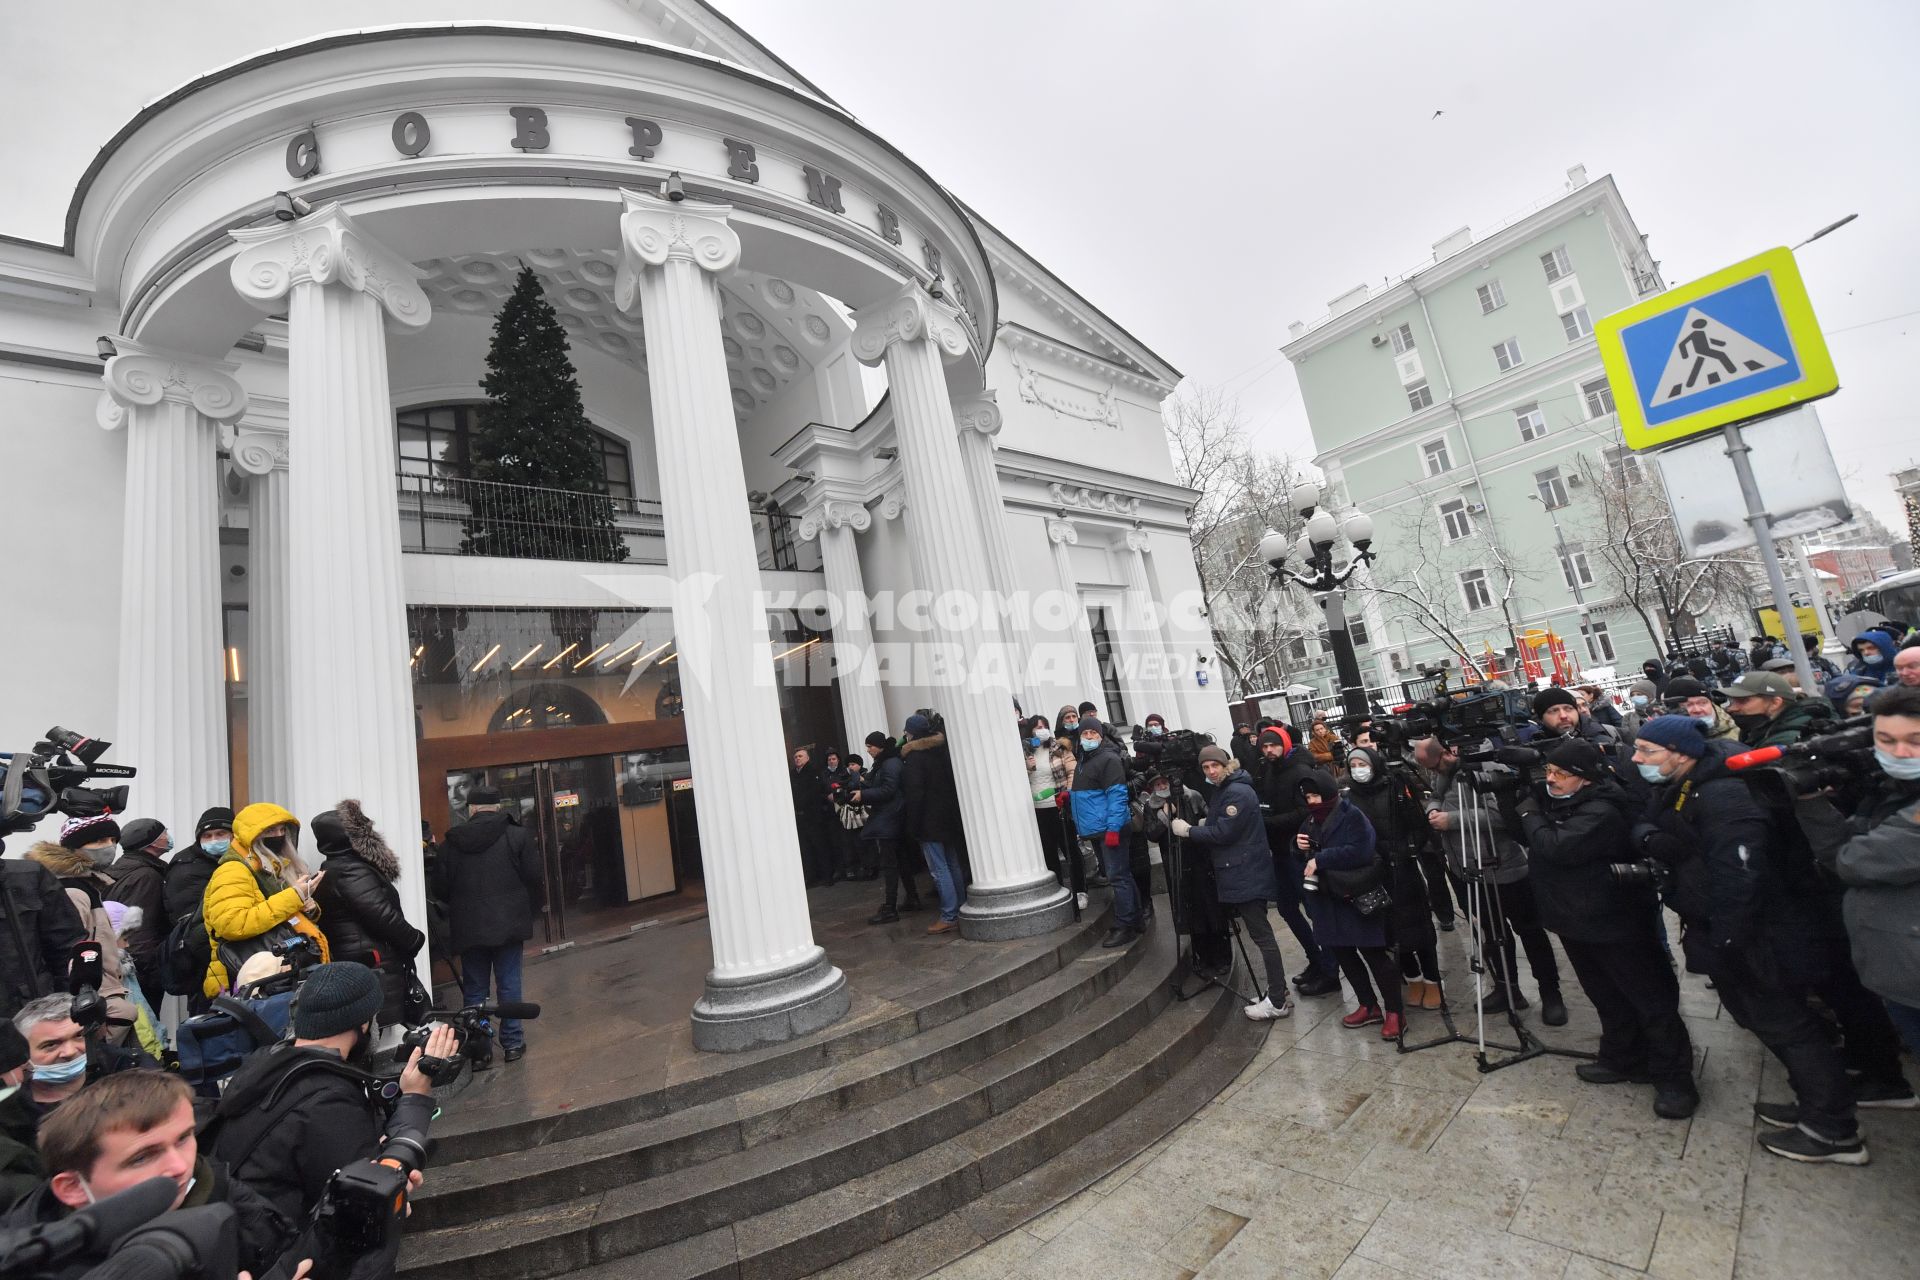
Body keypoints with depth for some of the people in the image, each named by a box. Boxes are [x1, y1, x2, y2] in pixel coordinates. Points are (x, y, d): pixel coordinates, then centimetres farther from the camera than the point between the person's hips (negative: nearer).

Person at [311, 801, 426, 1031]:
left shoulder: (328, 874, 16)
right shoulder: (352, 871, -12)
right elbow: (383, 916, -19)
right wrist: (415, 939, -5)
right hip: (377, 968, -9)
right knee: (387, 1032, -9)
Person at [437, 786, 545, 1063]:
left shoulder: (453, 842, 0)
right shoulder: (517, 835, -6)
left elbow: (443, 887, 4)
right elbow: (534, 877, -5)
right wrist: (536, 906, 12)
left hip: (468, 928, 1)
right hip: (508, 923, -1)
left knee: (474, 988, 11)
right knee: (509, 984, 8)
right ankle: (512, 1043, 15)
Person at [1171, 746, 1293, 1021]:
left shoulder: (1238, 792, -17)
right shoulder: (1221, 791, 15)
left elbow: (1223, 833, -21)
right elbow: (1216, 827, 22)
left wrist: (1188, 831, -13)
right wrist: (1201, 824, 4)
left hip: (1247, 876, -10)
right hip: (1239, 874, 10)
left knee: (1261, 934, -6)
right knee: (1260, 932, 14)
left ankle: (1278, 1001, 0)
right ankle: (1278, 992, 23)